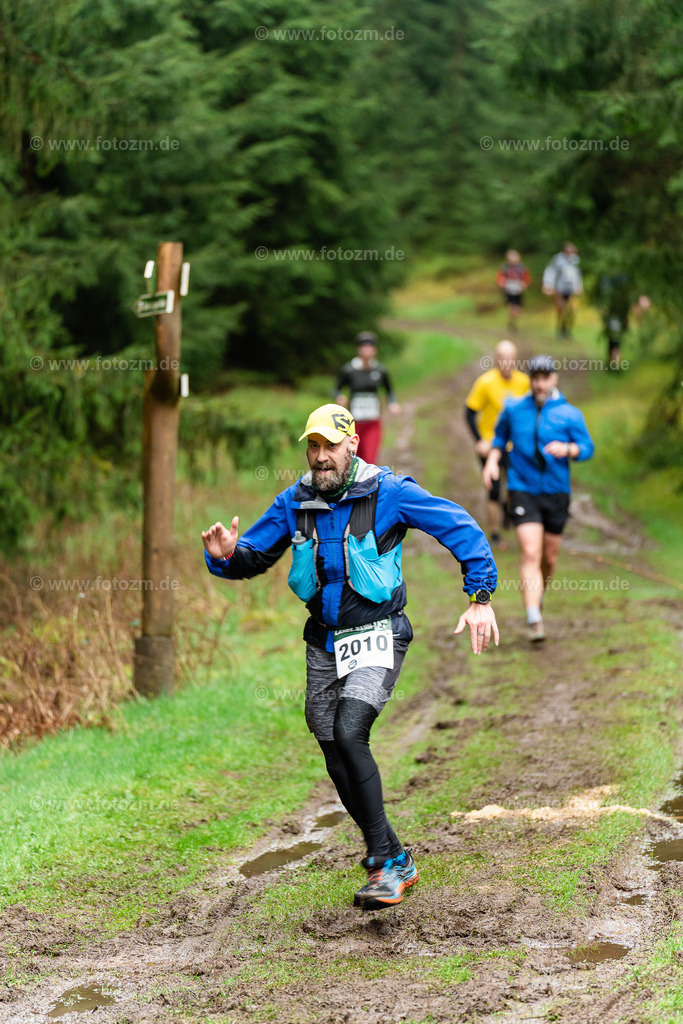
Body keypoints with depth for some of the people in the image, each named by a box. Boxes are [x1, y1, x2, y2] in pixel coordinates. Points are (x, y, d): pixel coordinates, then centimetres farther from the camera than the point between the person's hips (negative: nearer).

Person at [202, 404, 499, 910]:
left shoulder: (388, 493, -11)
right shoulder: (295, 502, 2)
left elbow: (462, 528, -8)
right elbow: (254, 556, 8)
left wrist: (481, 597, -14)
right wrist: (227, 555, -16)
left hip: (376, 637, -6)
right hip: (324, 644, 6)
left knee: (349, 732, -27)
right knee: (340, 767, 7)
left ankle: (385, 864, -21)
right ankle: (397, 863, 23)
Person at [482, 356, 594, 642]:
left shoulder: (570, 414, -2)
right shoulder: (514, 409, 3)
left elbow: (587, 448, -2)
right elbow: (501, 436, 19)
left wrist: (567, 449, -23)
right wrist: (492, 461, 2)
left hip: (556, 492, 1)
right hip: (523, 491, -1)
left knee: (549, 558, 12)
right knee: (531, 554, -16)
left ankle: (538, 596, 44)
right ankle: (534, 620, -22)